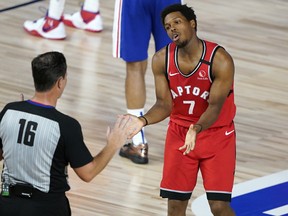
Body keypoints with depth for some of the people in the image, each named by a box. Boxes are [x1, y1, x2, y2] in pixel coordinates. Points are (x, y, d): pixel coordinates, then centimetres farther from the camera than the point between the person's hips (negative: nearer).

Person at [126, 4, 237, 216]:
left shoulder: (220, 60, -23)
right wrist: (143, 121, -26)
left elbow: (215, 106, -24)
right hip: (179, 133, 4)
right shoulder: (162, 59, -10)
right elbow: (164, 105, -5)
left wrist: (196, 128, -44)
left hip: (217, 135, -3)